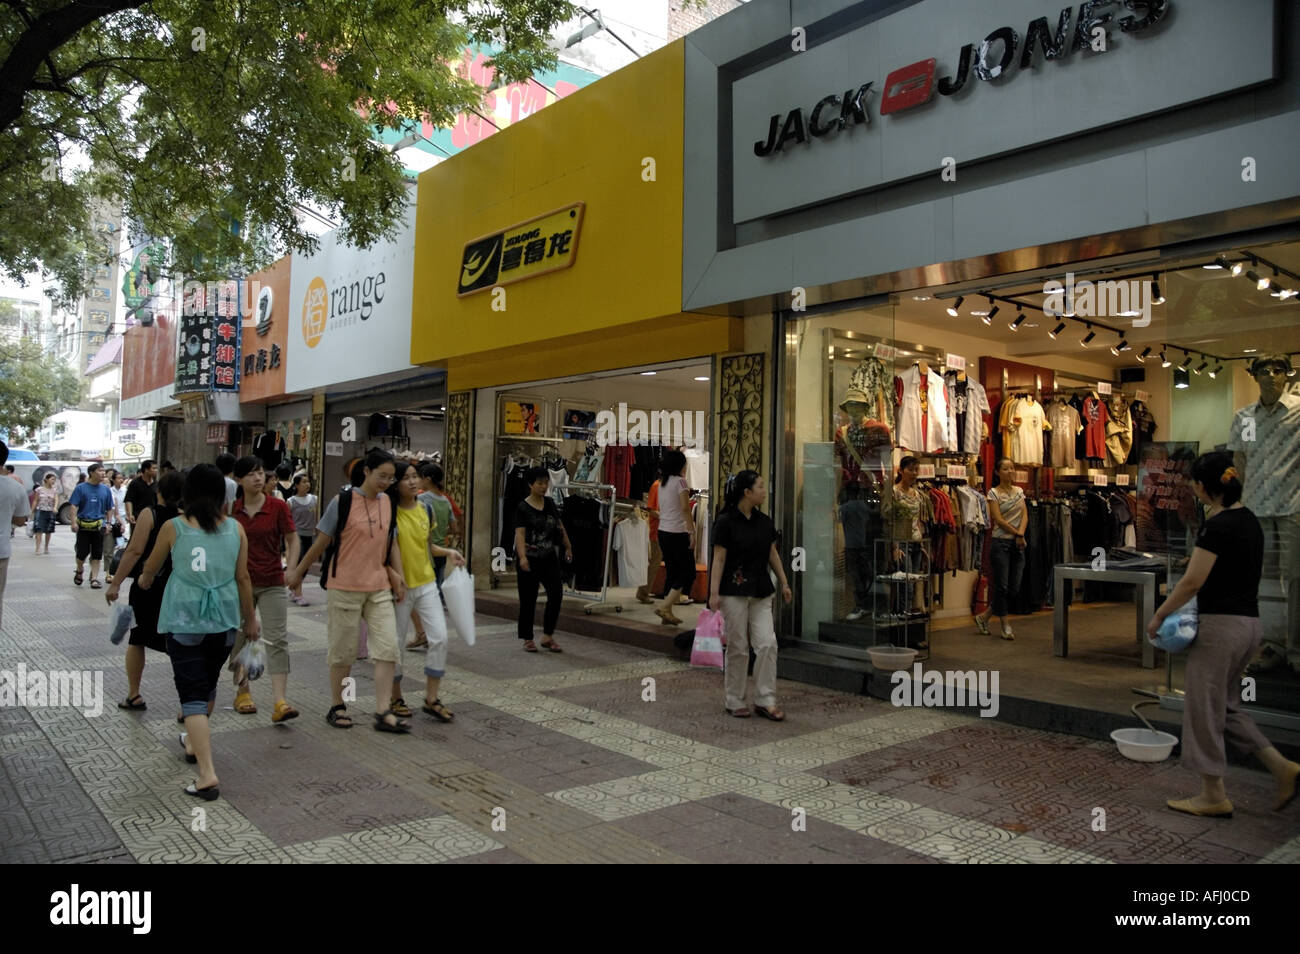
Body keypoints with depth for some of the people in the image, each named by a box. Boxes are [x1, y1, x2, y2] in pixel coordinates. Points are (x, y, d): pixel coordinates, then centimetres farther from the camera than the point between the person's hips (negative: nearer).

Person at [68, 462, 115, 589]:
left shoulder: (105, 490, 9)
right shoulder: (81, 488, -1)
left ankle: (94, 579, 7)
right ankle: (79, 571, 30)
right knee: (82, 552, 2)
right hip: (83, 525, -2)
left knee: (97, 554, 3)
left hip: (99, 525, 2)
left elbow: (109, 509, 14)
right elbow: (74, 506, -3)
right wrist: (74, 522, -12)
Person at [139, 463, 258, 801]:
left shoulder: (173, 527, -4)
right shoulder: (235, 528, -1)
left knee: (193, 693, -3)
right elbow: (243, 577, 3)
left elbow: (150, 568, 12)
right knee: (208, 683, 24)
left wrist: (145, 581, 36)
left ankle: (208, 773, -11)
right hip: (224, 619, 3)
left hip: (184, 620, -3)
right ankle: (194, 742, 46)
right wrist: (250, 618, 16)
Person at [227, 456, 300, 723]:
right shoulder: (231, 509, 1)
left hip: (272, 583, -2)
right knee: (239, 638, 13)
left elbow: (292, 540, -2)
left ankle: (280, 702, -11)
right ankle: (243, 691, 31)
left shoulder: (278, 506, -6)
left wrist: (291, 569, -15)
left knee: (277, 640, -8)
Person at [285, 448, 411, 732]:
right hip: (344, 587, -4)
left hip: (379, 587, 4)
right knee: (343, 651, 6)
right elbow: (321, 542, -1)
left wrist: (398, 577, 9)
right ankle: (337, 708, 24)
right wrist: (298, 573, 5)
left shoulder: (387, 502, 6)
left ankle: (383, 713, 2)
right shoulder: (343, 501, -9)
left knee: (388, 648, -3)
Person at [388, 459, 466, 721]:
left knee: (439, 638, -2)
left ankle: (431, 699, 10)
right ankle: (395, 697, 26)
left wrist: (448, 552, 0)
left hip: (426, 583, 4)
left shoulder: (427, 510, 5)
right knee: (395, 643, 7)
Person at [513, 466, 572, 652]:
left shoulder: (550, 503, 9)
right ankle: (528, 639, 16)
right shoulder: (523, 508, -7)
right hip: (530, 559, -4)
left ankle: (548, 636, 6)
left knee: (556, 593, -7)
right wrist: (522, 556, -31)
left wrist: (568, 547, 22)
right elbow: (520, 533, -18)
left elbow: (560, 526, 20)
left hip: (549, 558, 4)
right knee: (528, 600, 3)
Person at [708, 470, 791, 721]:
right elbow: (719, 559, -11)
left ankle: (765, 700, 8)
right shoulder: (725, 522, -9)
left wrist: (784, 583, 14)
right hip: (734, 592, -5)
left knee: (767, 644, -2)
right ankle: (735, 702, 16)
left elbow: (773, 554, 16)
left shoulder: (765, 522, 8)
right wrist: (714, 592, -16)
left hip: (761, 593, 5)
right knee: (738, 648, 2)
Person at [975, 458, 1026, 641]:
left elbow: (1025, 515, 5)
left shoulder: (1019, 491, 13)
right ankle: (1005, 625, 10)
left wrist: (1021, 534, -10)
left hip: (1018, 544, 6)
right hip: (1001, 543, -6)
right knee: (1002, 586, -4)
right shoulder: (994, 493, -4)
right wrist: (1017, 533, -10)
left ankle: (984, 617, 18)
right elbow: (998, 519, -10)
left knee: (1014, 588, 4)